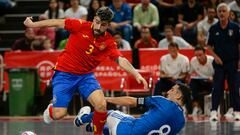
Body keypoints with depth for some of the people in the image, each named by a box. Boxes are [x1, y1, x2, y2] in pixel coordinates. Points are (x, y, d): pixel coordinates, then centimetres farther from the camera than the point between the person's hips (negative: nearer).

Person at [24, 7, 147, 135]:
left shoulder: (109, 42, -7)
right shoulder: (81, 26, -13)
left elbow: (121, 60, -15)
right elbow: (57, 22, -5)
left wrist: (137, 75, -31)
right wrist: (33, 24, 0)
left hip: (85, 75, 2)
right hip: (64, 73, -2)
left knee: (101, 105, -22)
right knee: (59, 114, -9)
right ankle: (51, 109, 30)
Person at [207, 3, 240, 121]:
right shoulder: (213, 28, 2)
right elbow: (209, 46, 8)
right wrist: (215, 56, -7)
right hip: (219, 62, 1)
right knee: (217, 87, -4)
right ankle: (214, 111, -7)